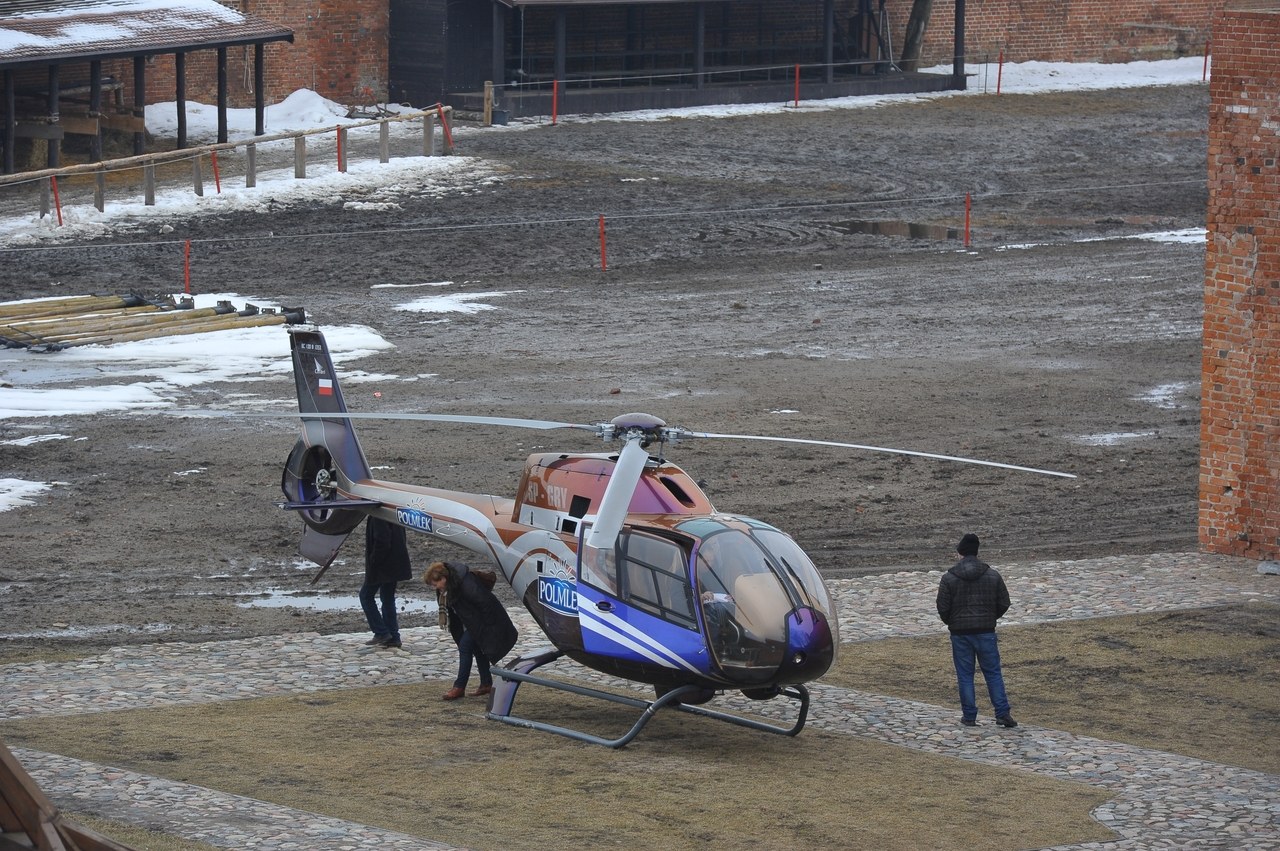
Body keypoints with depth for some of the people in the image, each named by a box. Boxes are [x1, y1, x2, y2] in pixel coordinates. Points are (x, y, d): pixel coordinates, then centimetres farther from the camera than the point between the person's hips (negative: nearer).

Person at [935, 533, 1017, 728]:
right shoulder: (993, 576, -1)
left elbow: (943, 608, -5)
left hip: (960, 633, -1)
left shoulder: (949, 578, -7)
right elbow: (1004, 604, 2)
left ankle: (969, 716, 8)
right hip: (986, 631, 1)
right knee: (993, 673, 7)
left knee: (965, 675, 7)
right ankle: (1002, 714, 1)